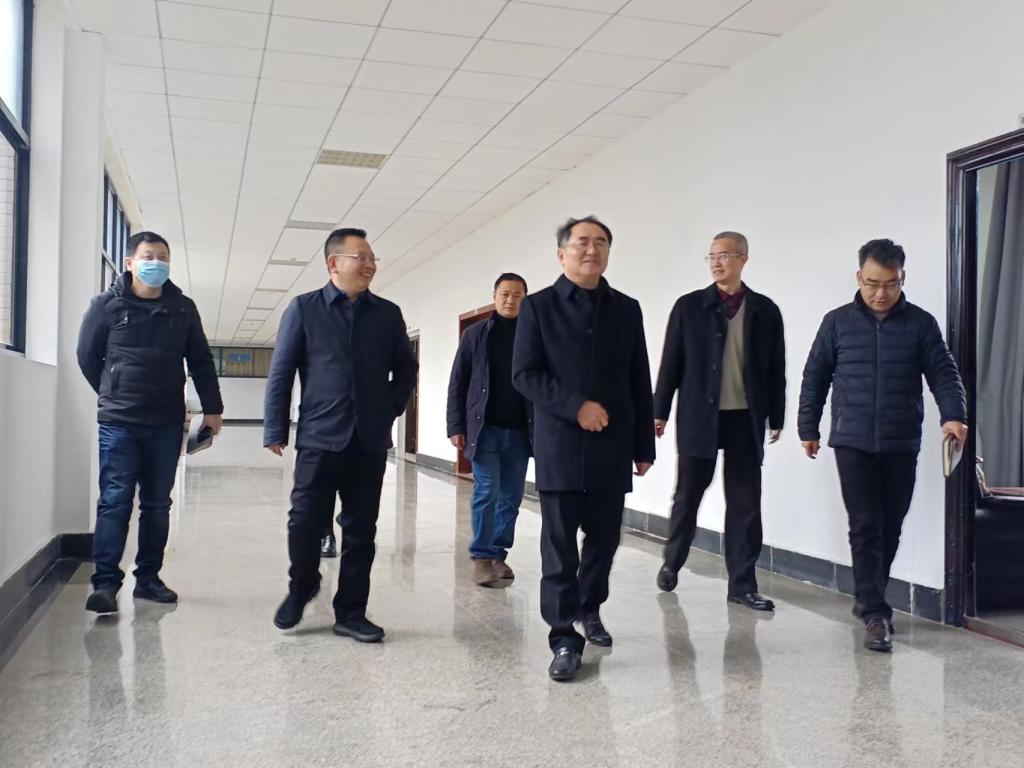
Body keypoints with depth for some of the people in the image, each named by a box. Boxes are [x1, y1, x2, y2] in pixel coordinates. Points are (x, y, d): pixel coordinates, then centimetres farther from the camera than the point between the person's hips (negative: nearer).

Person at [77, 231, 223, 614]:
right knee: (115, 502, -5)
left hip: (167, 424, 3)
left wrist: (212, 408, 6)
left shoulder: (183, 308, 5)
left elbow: (201, 361, 9)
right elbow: (87, 356, 7)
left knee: (157, 504, 8)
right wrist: (114, 395, 11)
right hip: (118, 422, -2)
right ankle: (106, 582, -2)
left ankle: (148, 577, 16)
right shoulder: (107, 305, -1)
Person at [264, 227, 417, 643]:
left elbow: (406, 368, 18)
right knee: (306, 522, 2)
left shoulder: (388, 313, 9)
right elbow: (281, 372, 0)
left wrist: (392, 408, 6)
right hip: (319, 438, -2)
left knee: (360, 529, 6)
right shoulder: (304, 308, 1)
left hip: (370, 442, 3)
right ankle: (300, 589, 29)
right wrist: (275, 430, -3)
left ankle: (350, 612, 16)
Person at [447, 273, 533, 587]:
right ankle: (481, 557, 4)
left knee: (511, 497, 7)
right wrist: (456, 426, -3)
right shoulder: (476, 334, 4)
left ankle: (498, 554, 18)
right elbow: (458, 383, 3)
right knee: (486, 492, -4)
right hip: (485, 429, -2)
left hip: (519, 431, 2)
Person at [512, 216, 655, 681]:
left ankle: (589, 609, 35)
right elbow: (524, 374, -6)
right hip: (560, 447, -3)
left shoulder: (627, 310, 10)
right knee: (559, 546, -1)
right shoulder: (539, 307, 1)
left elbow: (639, 382, 10)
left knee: (604, 538, 11)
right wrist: (576, 407, -17)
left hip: (612, 447, 3)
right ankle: (564, 638, 8)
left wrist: (644, 445, 8)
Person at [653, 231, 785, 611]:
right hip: (698, 417, -1)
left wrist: (776, 417, 4)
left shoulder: (765, 310, 3)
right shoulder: (689, 306, 0)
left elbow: (775, 369, 6)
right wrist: (660, 411, -2)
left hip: (746, 420, 1)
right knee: (687, 496, 10)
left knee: (745, 503, 4)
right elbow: (671, 363, 0)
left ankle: (742, 583, 13)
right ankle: (672, 562, 30)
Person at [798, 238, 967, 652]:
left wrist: (953, 414, -19)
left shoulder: (920, 323, 2)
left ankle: (868, 600, 28)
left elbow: (943, 373, -1)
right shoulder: (838, 322, 2)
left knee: (889, 530, 11)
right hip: (853, 443, -1)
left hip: (901, 445, 2)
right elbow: (815, 377, 7)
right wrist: (808, 428, 7)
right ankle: (875, 613, -2)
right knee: (865, 528, -5)